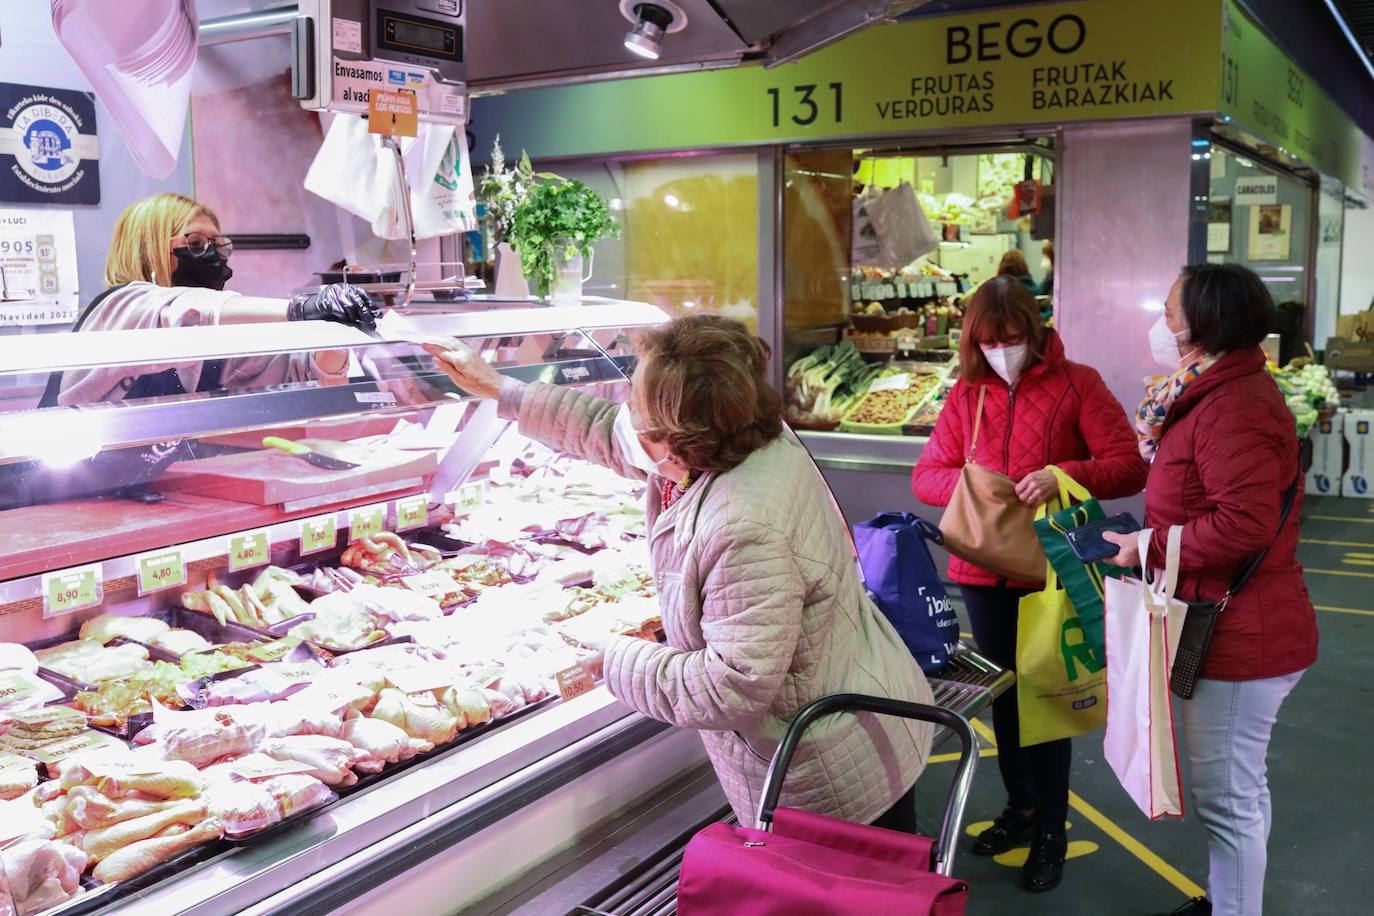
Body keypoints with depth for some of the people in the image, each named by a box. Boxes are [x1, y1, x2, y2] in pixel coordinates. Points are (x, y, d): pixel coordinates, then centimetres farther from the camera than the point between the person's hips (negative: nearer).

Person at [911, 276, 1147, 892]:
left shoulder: (1076, 384, -5)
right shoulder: (966, 394, 6)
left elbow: (1130, 468, -10)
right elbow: (926, 475, 7)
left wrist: (1064, 476, -26)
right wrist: (968, 483, -15)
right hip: (983, 570, 4)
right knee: (1004, 694, 16)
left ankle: (1050, 835, 20)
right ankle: (1020, 807, 36)